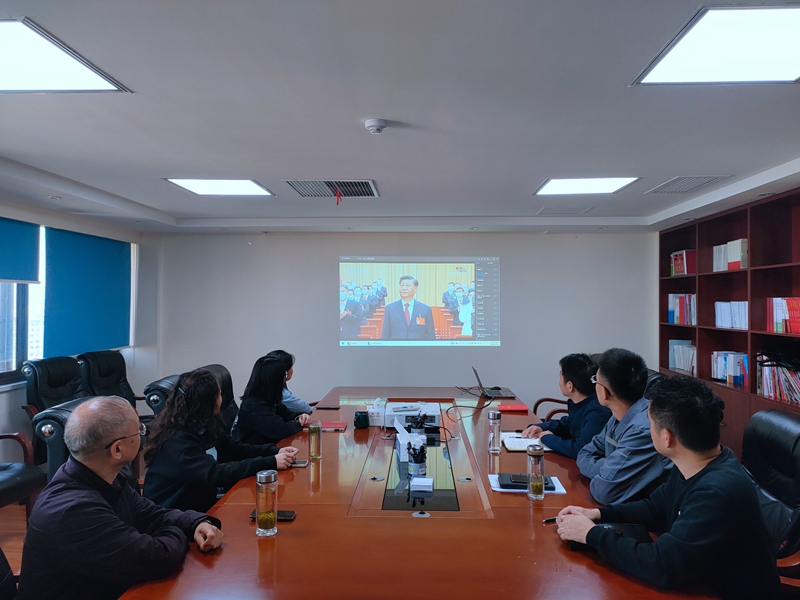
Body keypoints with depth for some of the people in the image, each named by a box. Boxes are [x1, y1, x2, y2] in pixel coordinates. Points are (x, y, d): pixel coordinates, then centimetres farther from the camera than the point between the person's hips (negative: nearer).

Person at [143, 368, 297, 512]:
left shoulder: (201, 428, 3)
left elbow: (236, 449, 6)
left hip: (197, 507, 8)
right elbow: (215, 475, -34)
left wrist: (275, 451, -10)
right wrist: (271, 463, -32)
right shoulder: (177, 441, -25)